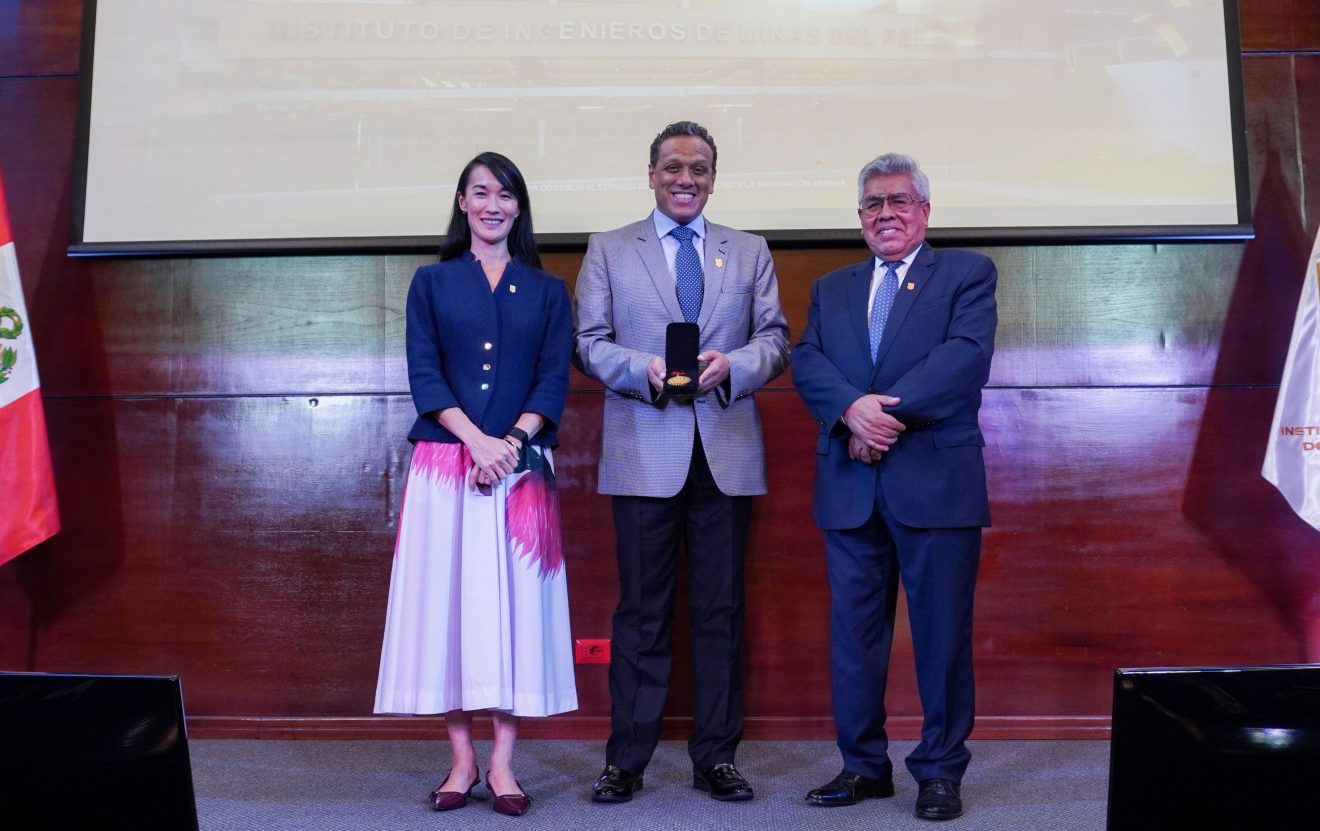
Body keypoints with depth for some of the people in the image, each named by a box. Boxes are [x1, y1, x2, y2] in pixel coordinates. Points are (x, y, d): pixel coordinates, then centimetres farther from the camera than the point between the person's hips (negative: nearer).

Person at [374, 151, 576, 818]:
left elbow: (555, 377, 3)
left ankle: (502, 764, 6)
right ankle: (461, 759, 8)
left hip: (520, 467, 0)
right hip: (445, 463, 0)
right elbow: (423, 374, 1)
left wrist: (511, 442, -12)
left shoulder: (547, 291, 12)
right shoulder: (431, 282, 10)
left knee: (514, 600, -1)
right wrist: (476, 440, -12)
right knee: (447, 596, -1)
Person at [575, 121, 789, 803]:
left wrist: (731, 364, -13)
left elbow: (774, 339, 9)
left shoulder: (750, 252, 15)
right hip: (644, 454, -1)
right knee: (641, 610, 2)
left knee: (720, 611, 6)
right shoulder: (608, 250, 11)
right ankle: (626, 760, 11)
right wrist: (646, 371, -15)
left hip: (727, 456, 2)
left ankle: (715, 758, 16)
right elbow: (589, 342, 4)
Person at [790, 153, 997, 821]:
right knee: (853, 631, 8)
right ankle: (863, 765, 20)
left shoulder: (967, 274, 7)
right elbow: (807, 361, 3)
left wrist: (891, 411, -17)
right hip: (850, 487, 4)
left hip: (937, 481, -3)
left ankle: (940, 771, 16)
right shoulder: (831, 288, 18)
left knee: (942, 632, 3)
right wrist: (853, 408, -17)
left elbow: (966, 354, -10)